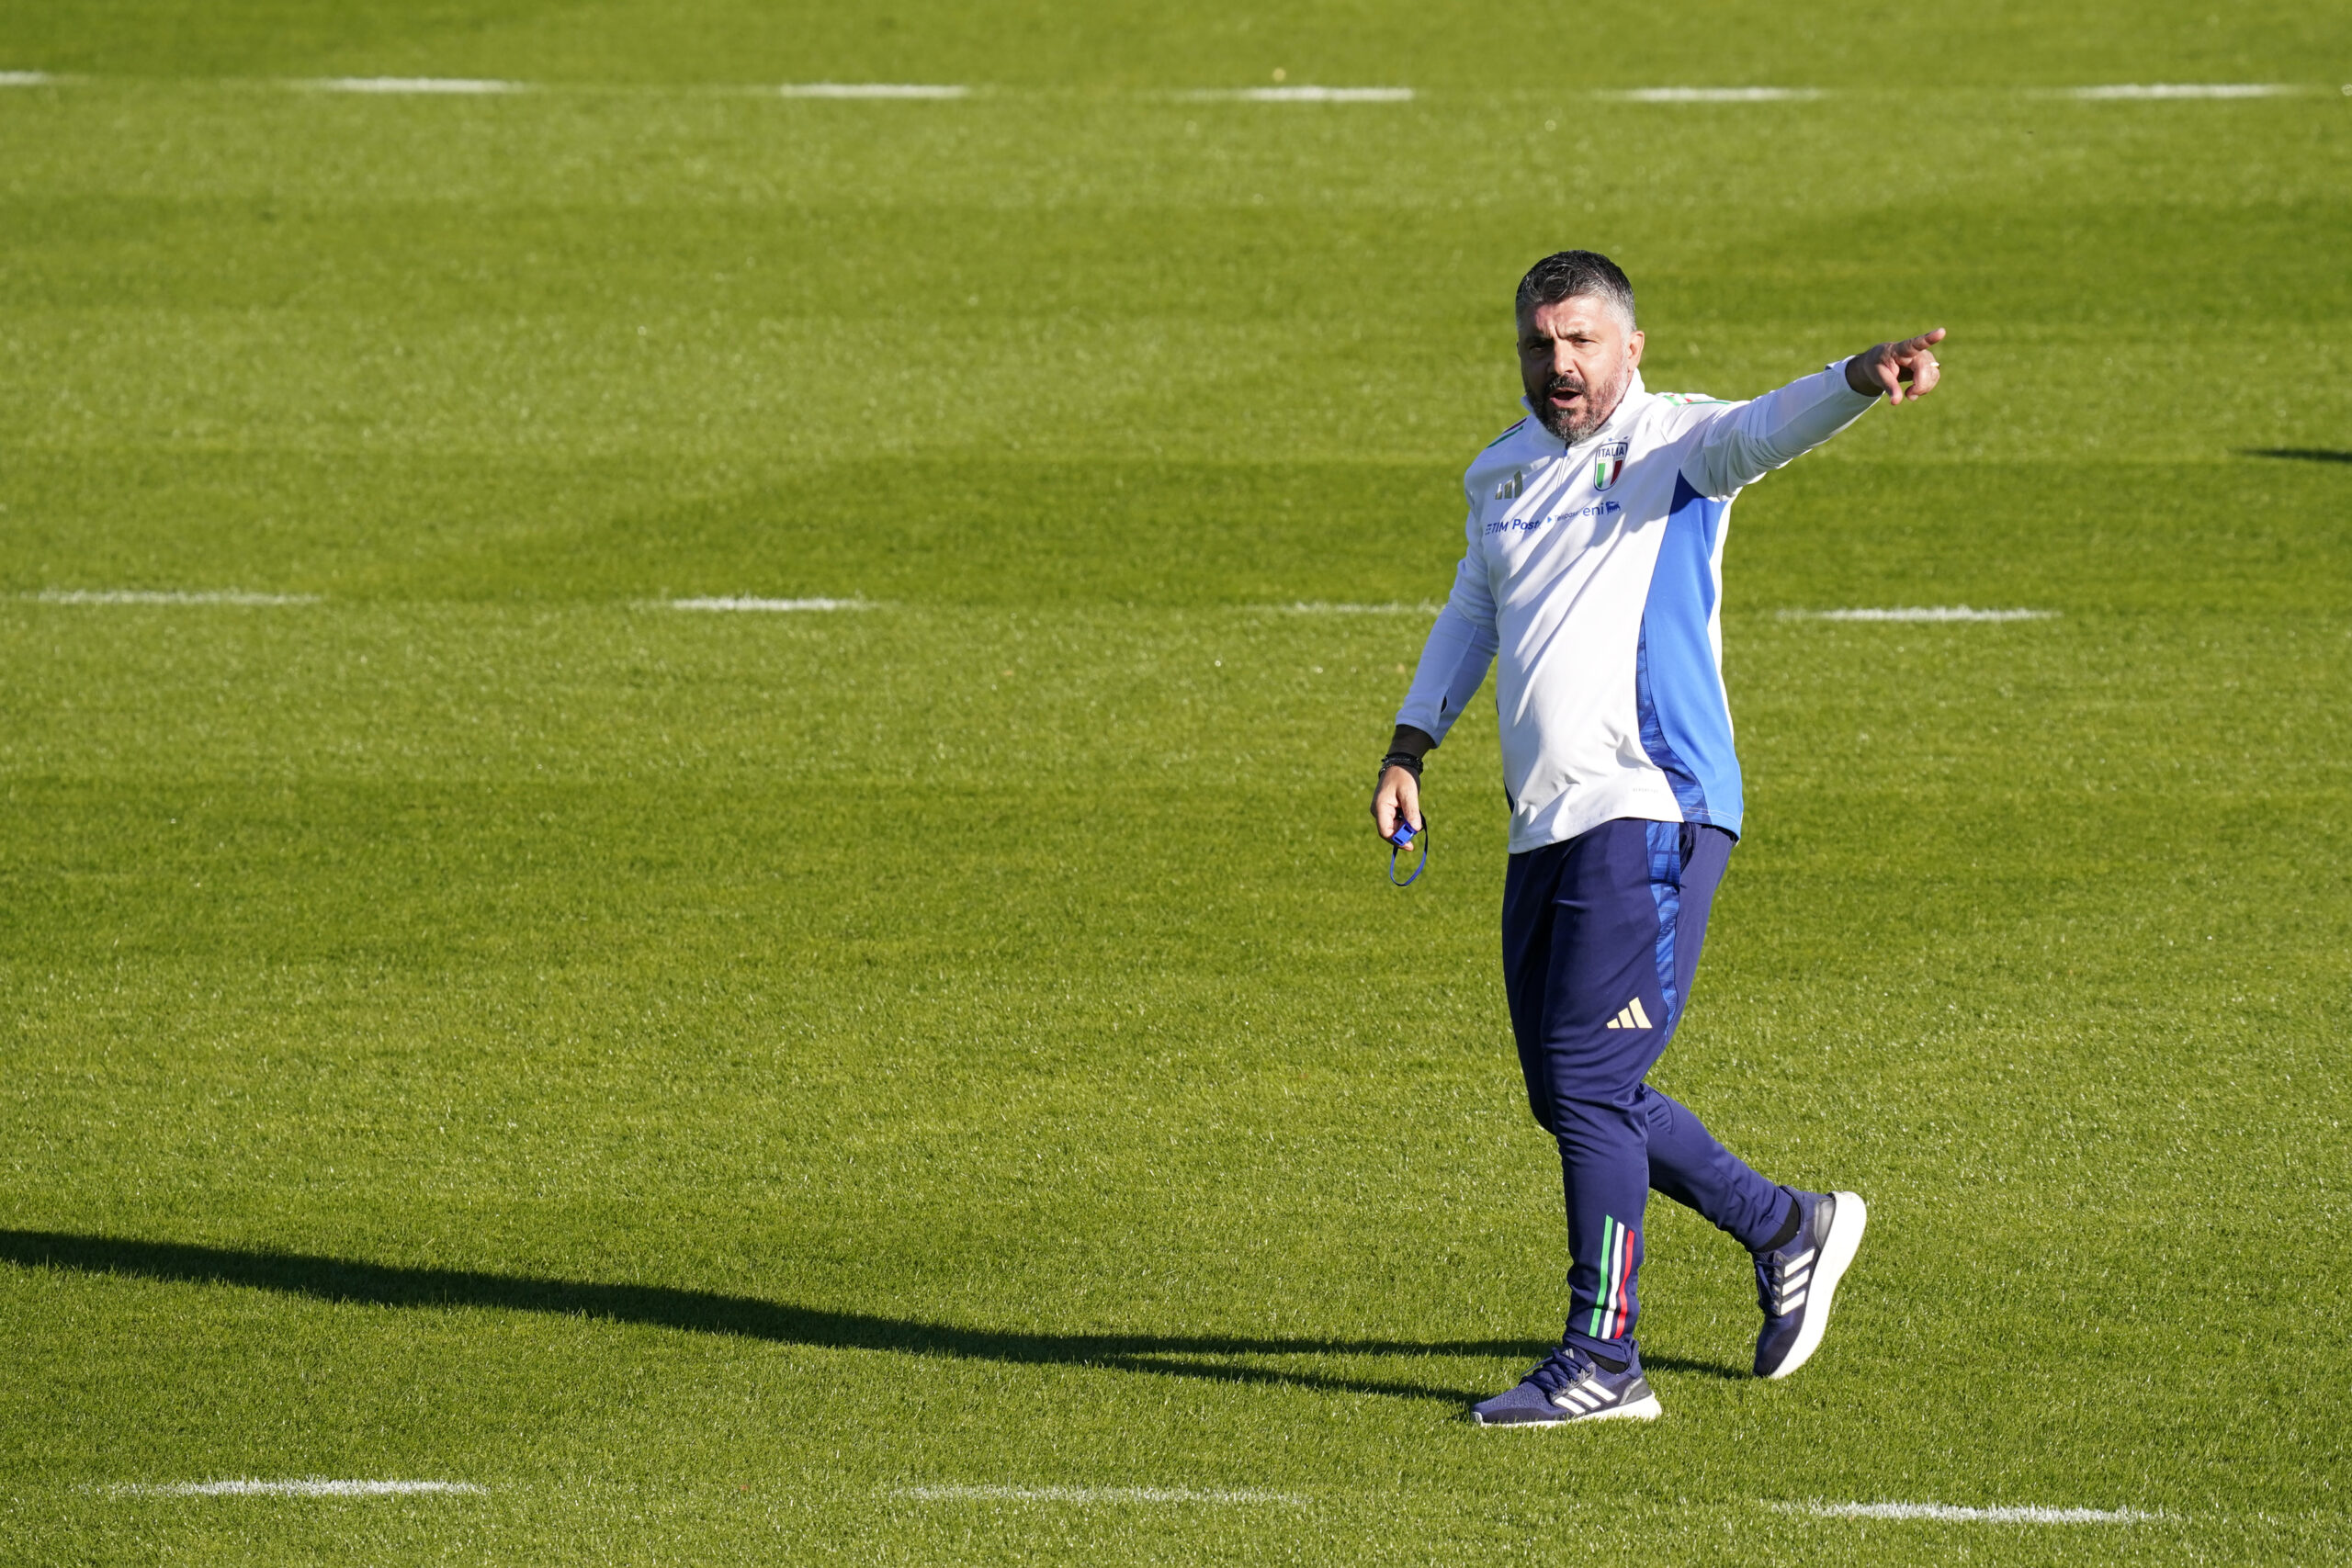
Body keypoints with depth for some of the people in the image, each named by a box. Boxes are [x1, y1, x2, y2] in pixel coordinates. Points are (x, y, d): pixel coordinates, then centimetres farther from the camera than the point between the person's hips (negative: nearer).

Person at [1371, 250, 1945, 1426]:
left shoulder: (1674, 442, -3)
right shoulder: (1500, 475, 17)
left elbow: (1774, 426, -23)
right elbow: (1472, 613, 32)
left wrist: (1864, 380, -43)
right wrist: (1410, 745, 24)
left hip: (1653, 811, -8)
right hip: (1542, 829, 8)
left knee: (1589, 1082, -12)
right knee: (1566, 1096, 11)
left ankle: (1601, 1360, -5)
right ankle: (1788, 1231, 28)